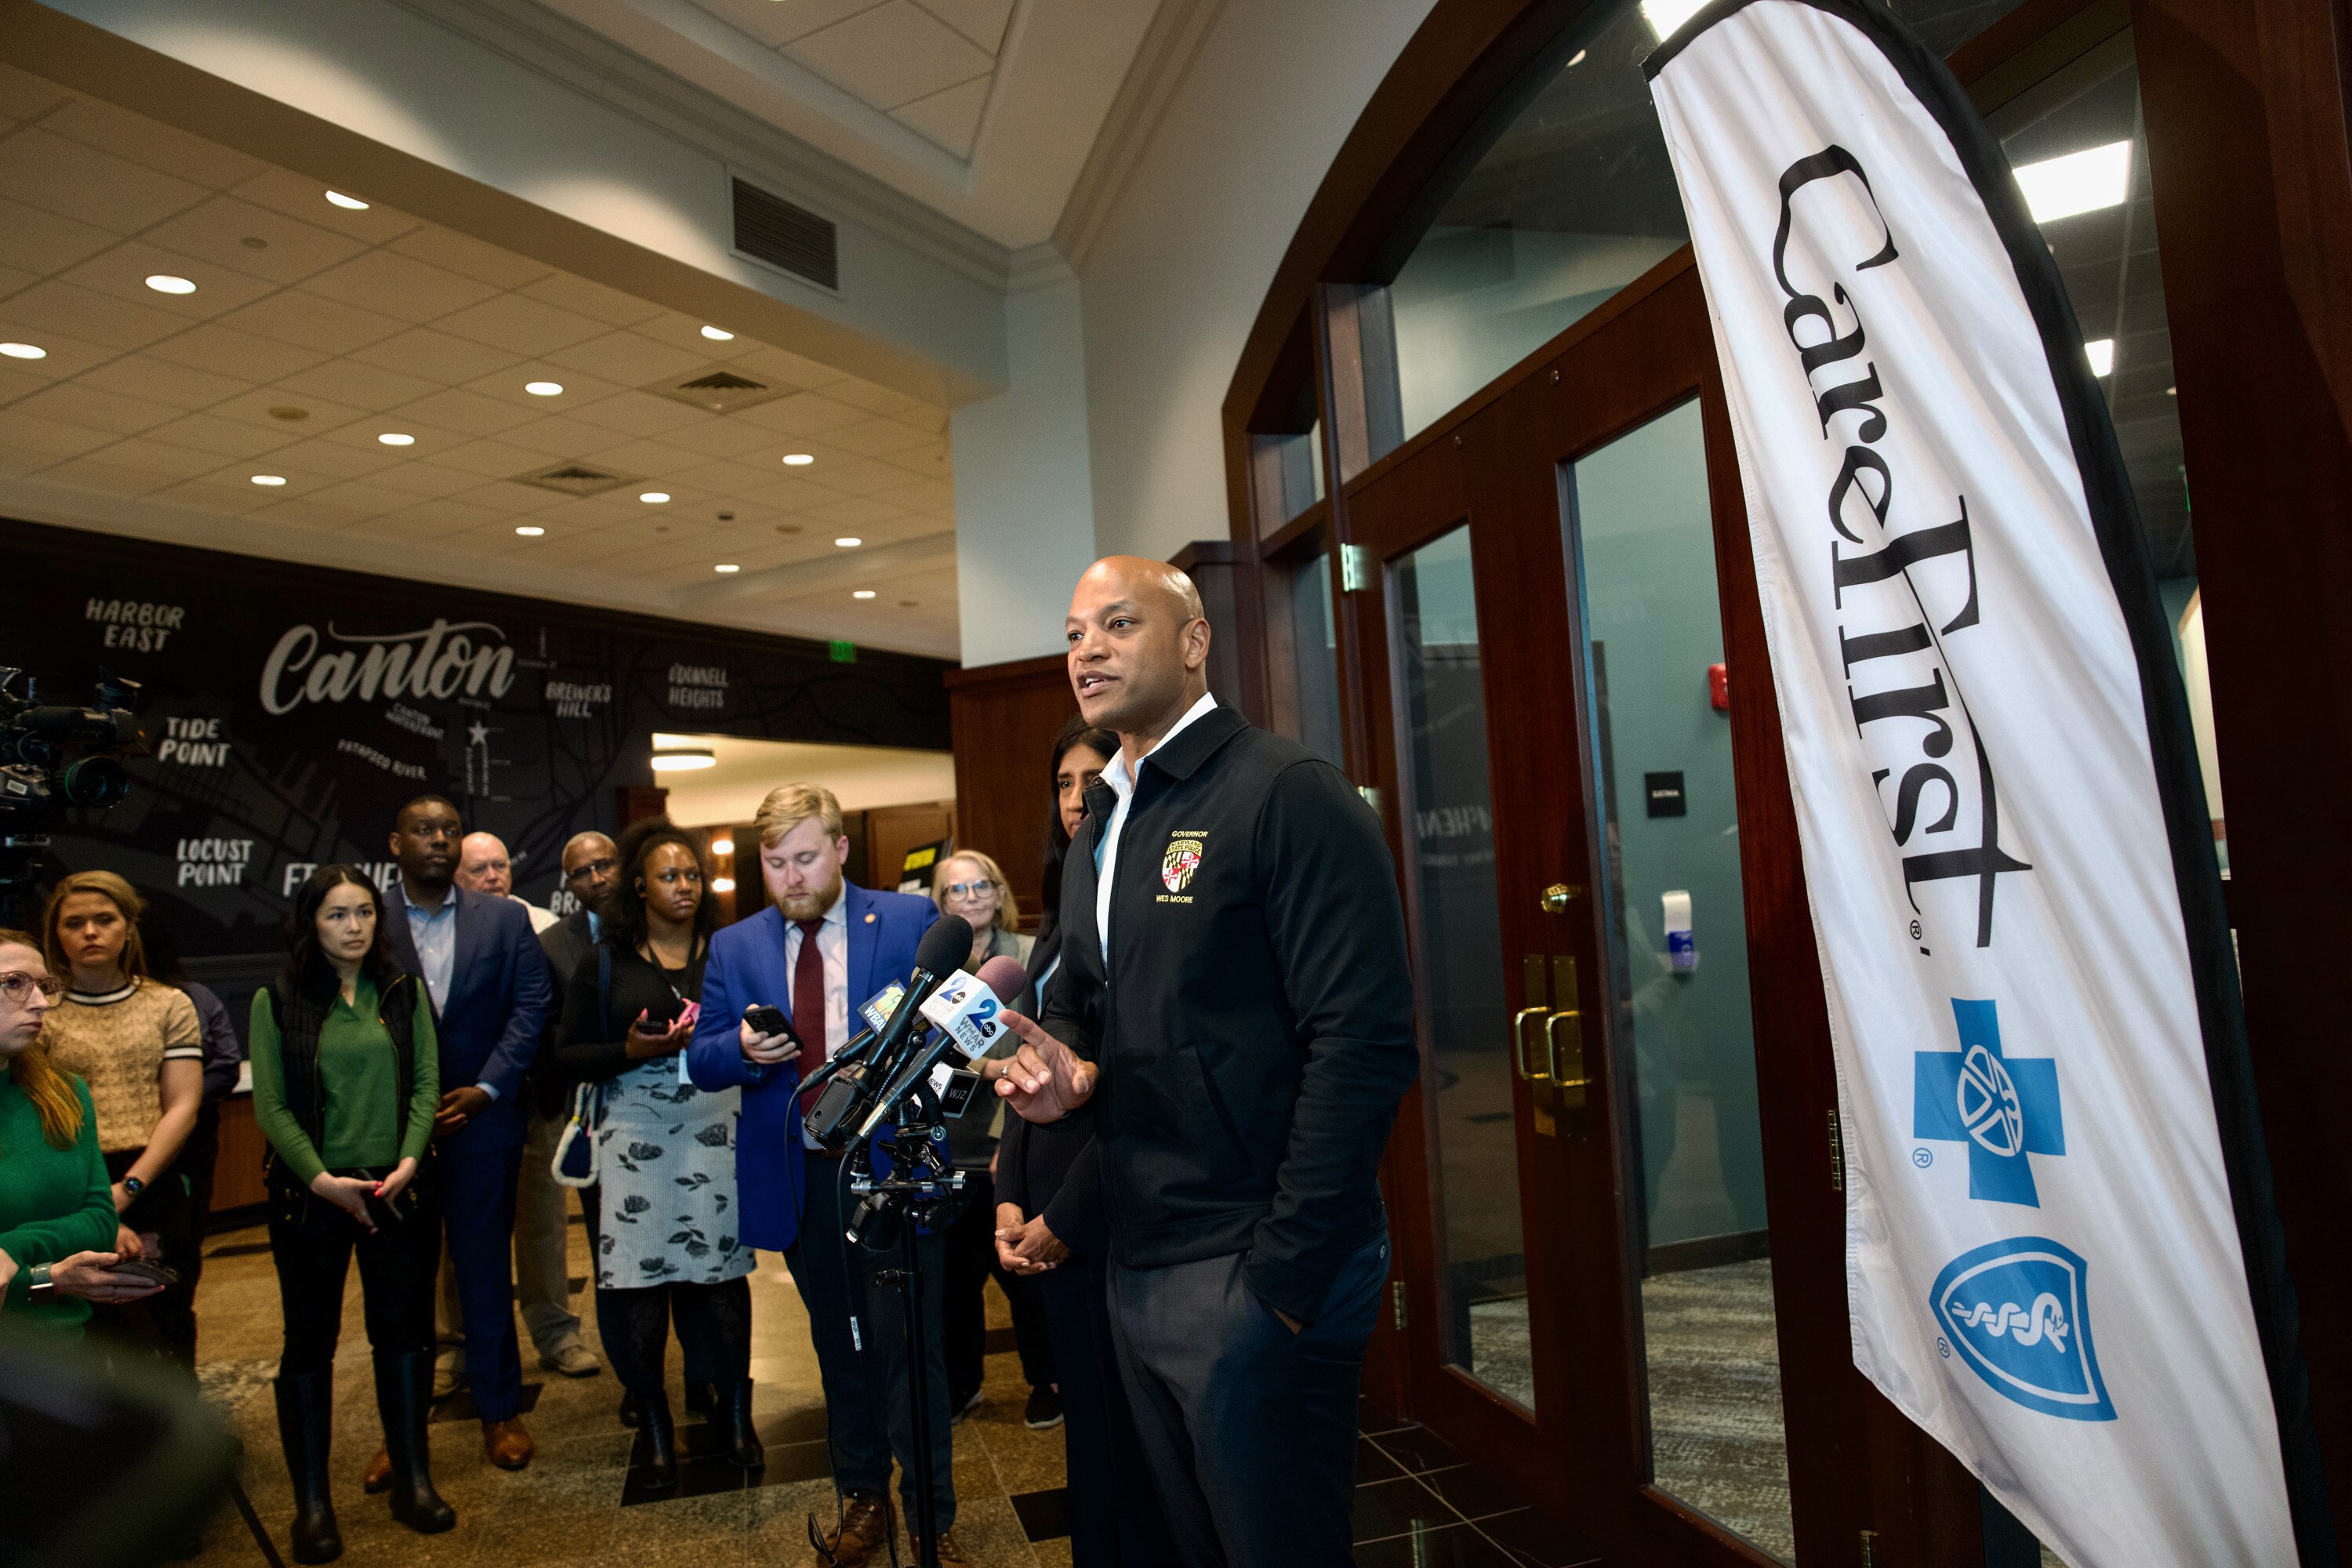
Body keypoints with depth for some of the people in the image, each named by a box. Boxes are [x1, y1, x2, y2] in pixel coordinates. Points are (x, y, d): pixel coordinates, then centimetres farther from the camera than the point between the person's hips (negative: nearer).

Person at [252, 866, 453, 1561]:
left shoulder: (404, 993, 5)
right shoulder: (277, 1001, -1)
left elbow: (426, 1084, 2)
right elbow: (270, 1105, -5)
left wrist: (408, 1162, -12)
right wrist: (323, 1179, -13)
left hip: (401, 1190, 2)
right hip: (310, 1193, -2)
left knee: (404, 1329, 7)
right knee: (310, 1340, 6)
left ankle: (412, 1480, 20)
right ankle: (312, 1502, 17)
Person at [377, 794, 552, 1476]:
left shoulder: (504, 919, 3)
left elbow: (530, 1005, 0)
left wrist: (487, 1088, -9)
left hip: (481, 1117, 1)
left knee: (485, 1267, 9)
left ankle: (498, 1410, 22)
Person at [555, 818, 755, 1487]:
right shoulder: (606, 964, 7)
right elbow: (570, 1055, 5)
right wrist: (632, 1050, -12)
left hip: (716, 1128, 0)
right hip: (635, 1134, 0)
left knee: (721, 1273, 0)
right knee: (636, 1281, -2)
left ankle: (734, 1412, 19)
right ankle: (654, 1425, 17)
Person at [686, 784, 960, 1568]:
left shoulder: (910, 921, -2)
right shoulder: (734, 948, 7)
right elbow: (701, 1061, 5)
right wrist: (744, 1049, -16)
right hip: (797, 1177, 3)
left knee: (908, 1344, 1)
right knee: (838, 1344, 18)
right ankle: (861, 1496, 35)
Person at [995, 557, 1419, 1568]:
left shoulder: (1288, 796, -14)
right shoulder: (1098, 829, 13)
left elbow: (1365, 1042, -20)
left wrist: (1284, 1275, -20)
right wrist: (1060, 1062, 0)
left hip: (1251, 1274, -8)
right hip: (1137, 1271, 8)